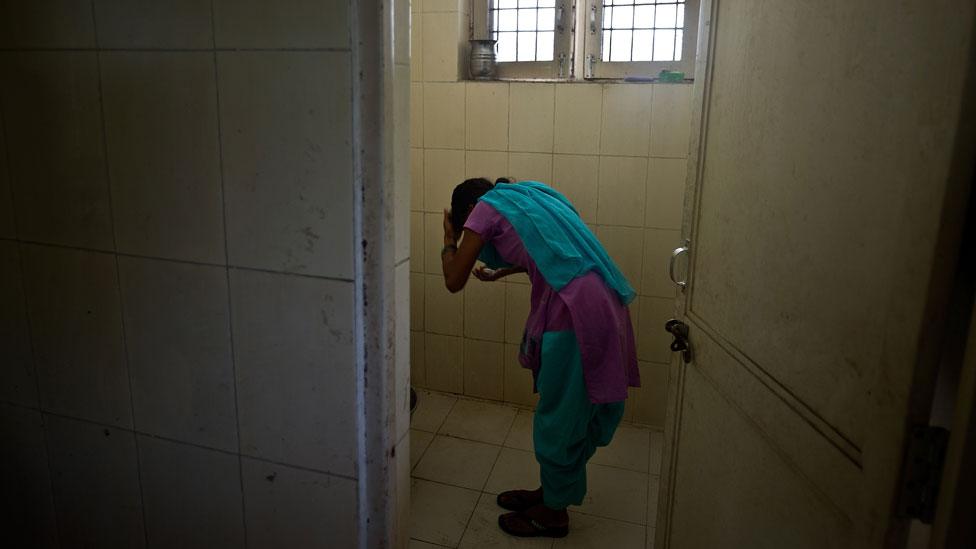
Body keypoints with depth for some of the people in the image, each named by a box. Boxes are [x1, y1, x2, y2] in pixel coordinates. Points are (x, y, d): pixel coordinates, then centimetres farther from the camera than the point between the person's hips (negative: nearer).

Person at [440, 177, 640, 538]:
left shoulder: (486, 208, 2)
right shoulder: (527, 196, 24)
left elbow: (454, 281, 3)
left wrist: (449, 240, 20)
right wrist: (500, 272, 44)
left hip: (574, 311, -9)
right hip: (602, 305, 9)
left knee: (560, 416, 8)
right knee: (575, 410, 21)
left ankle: (554, 512, 27)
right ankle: (550, 490, 39)